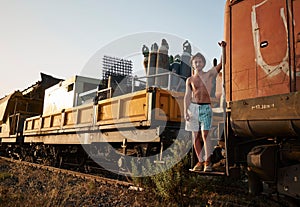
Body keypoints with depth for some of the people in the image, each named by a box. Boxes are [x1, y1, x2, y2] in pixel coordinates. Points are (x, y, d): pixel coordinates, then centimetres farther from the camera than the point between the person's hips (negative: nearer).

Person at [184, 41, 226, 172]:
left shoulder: (210, 74, 7)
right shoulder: (190, 80, 9)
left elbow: (222, 63, -1)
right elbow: (187, 96, 4)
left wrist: (223, 48, -12)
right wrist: (186, 111, -5)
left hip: (206, 107, -2)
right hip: (193, 107, 2)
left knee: (205, 134, -12)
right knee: (196, 136, 3)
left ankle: (208, 161, -4)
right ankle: (200, 161, 13)